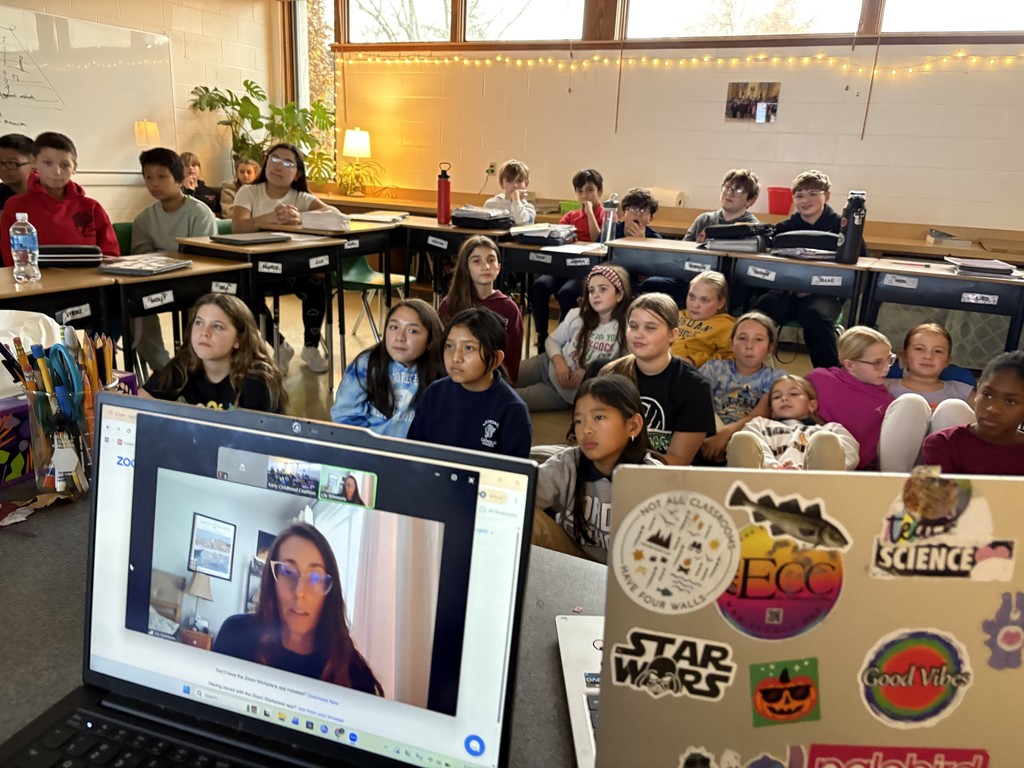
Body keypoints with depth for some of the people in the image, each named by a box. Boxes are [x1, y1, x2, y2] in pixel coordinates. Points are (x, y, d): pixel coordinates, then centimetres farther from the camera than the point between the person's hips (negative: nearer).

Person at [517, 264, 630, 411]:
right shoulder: (577, 315, -5)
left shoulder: (626, 331, -17)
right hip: (547, 365, 4)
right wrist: (559, 361, -14)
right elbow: (552, 340, 6)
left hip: (568, 392, -4)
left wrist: (589, 374, -23)